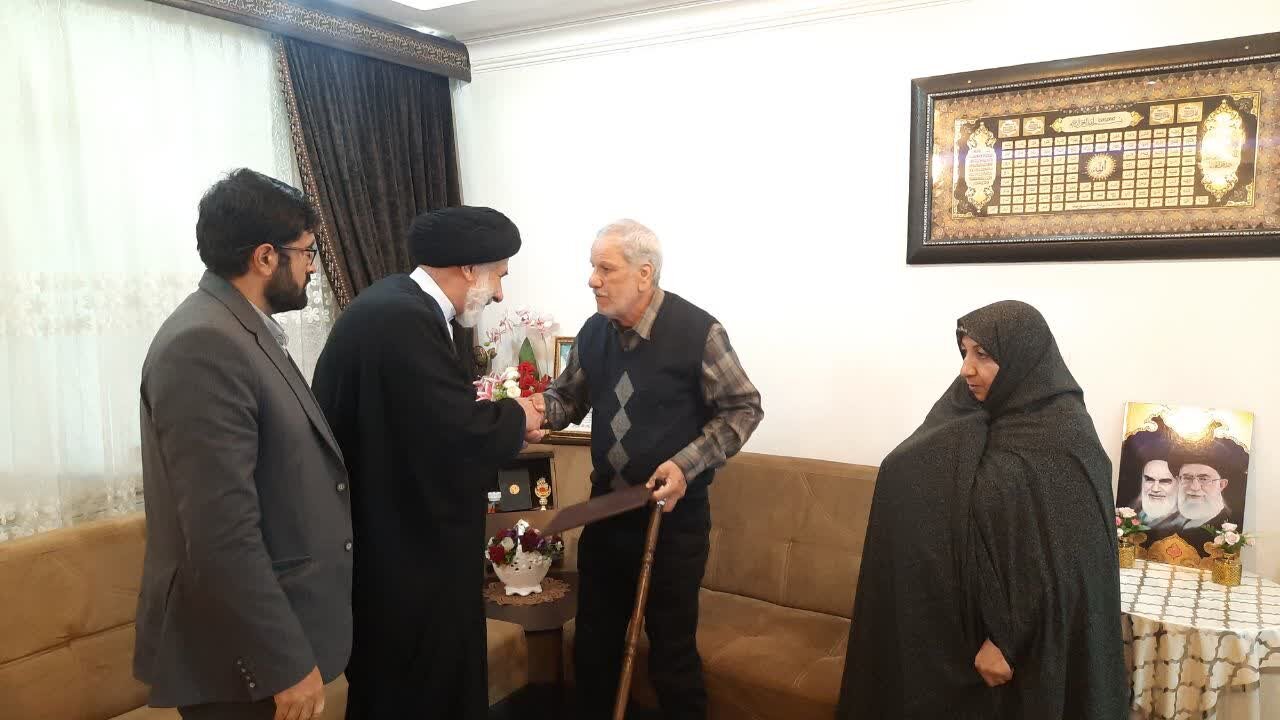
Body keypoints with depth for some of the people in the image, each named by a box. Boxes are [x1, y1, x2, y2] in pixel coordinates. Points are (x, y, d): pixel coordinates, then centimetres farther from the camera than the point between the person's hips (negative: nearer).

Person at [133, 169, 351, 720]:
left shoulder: (240, 332, 9)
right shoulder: (205, 345, -22)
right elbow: (223, 536, -26)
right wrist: (287, 664, -22)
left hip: (266, 630, 9)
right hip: (242, 653, -9)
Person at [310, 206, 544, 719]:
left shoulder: (399, 304, 8)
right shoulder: (403, 319, -25)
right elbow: (460, 430, -28)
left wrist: (500, 421, 6)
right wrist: (517, 417, -10)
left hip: (398, 530, 11)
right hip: (405, 543, -11)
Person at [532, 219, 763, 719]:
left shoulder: (697, 331, -15)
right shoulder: (593, 333, 1)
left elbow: (744, 408, -9)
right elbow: (568, 397, 12)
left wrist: (686, 464, -20)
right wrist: (538, 408, -11)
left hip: (675, 516, -5)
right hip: (605, 509, 6)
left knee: (671, 652, 6)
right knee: (593, 643, 18)